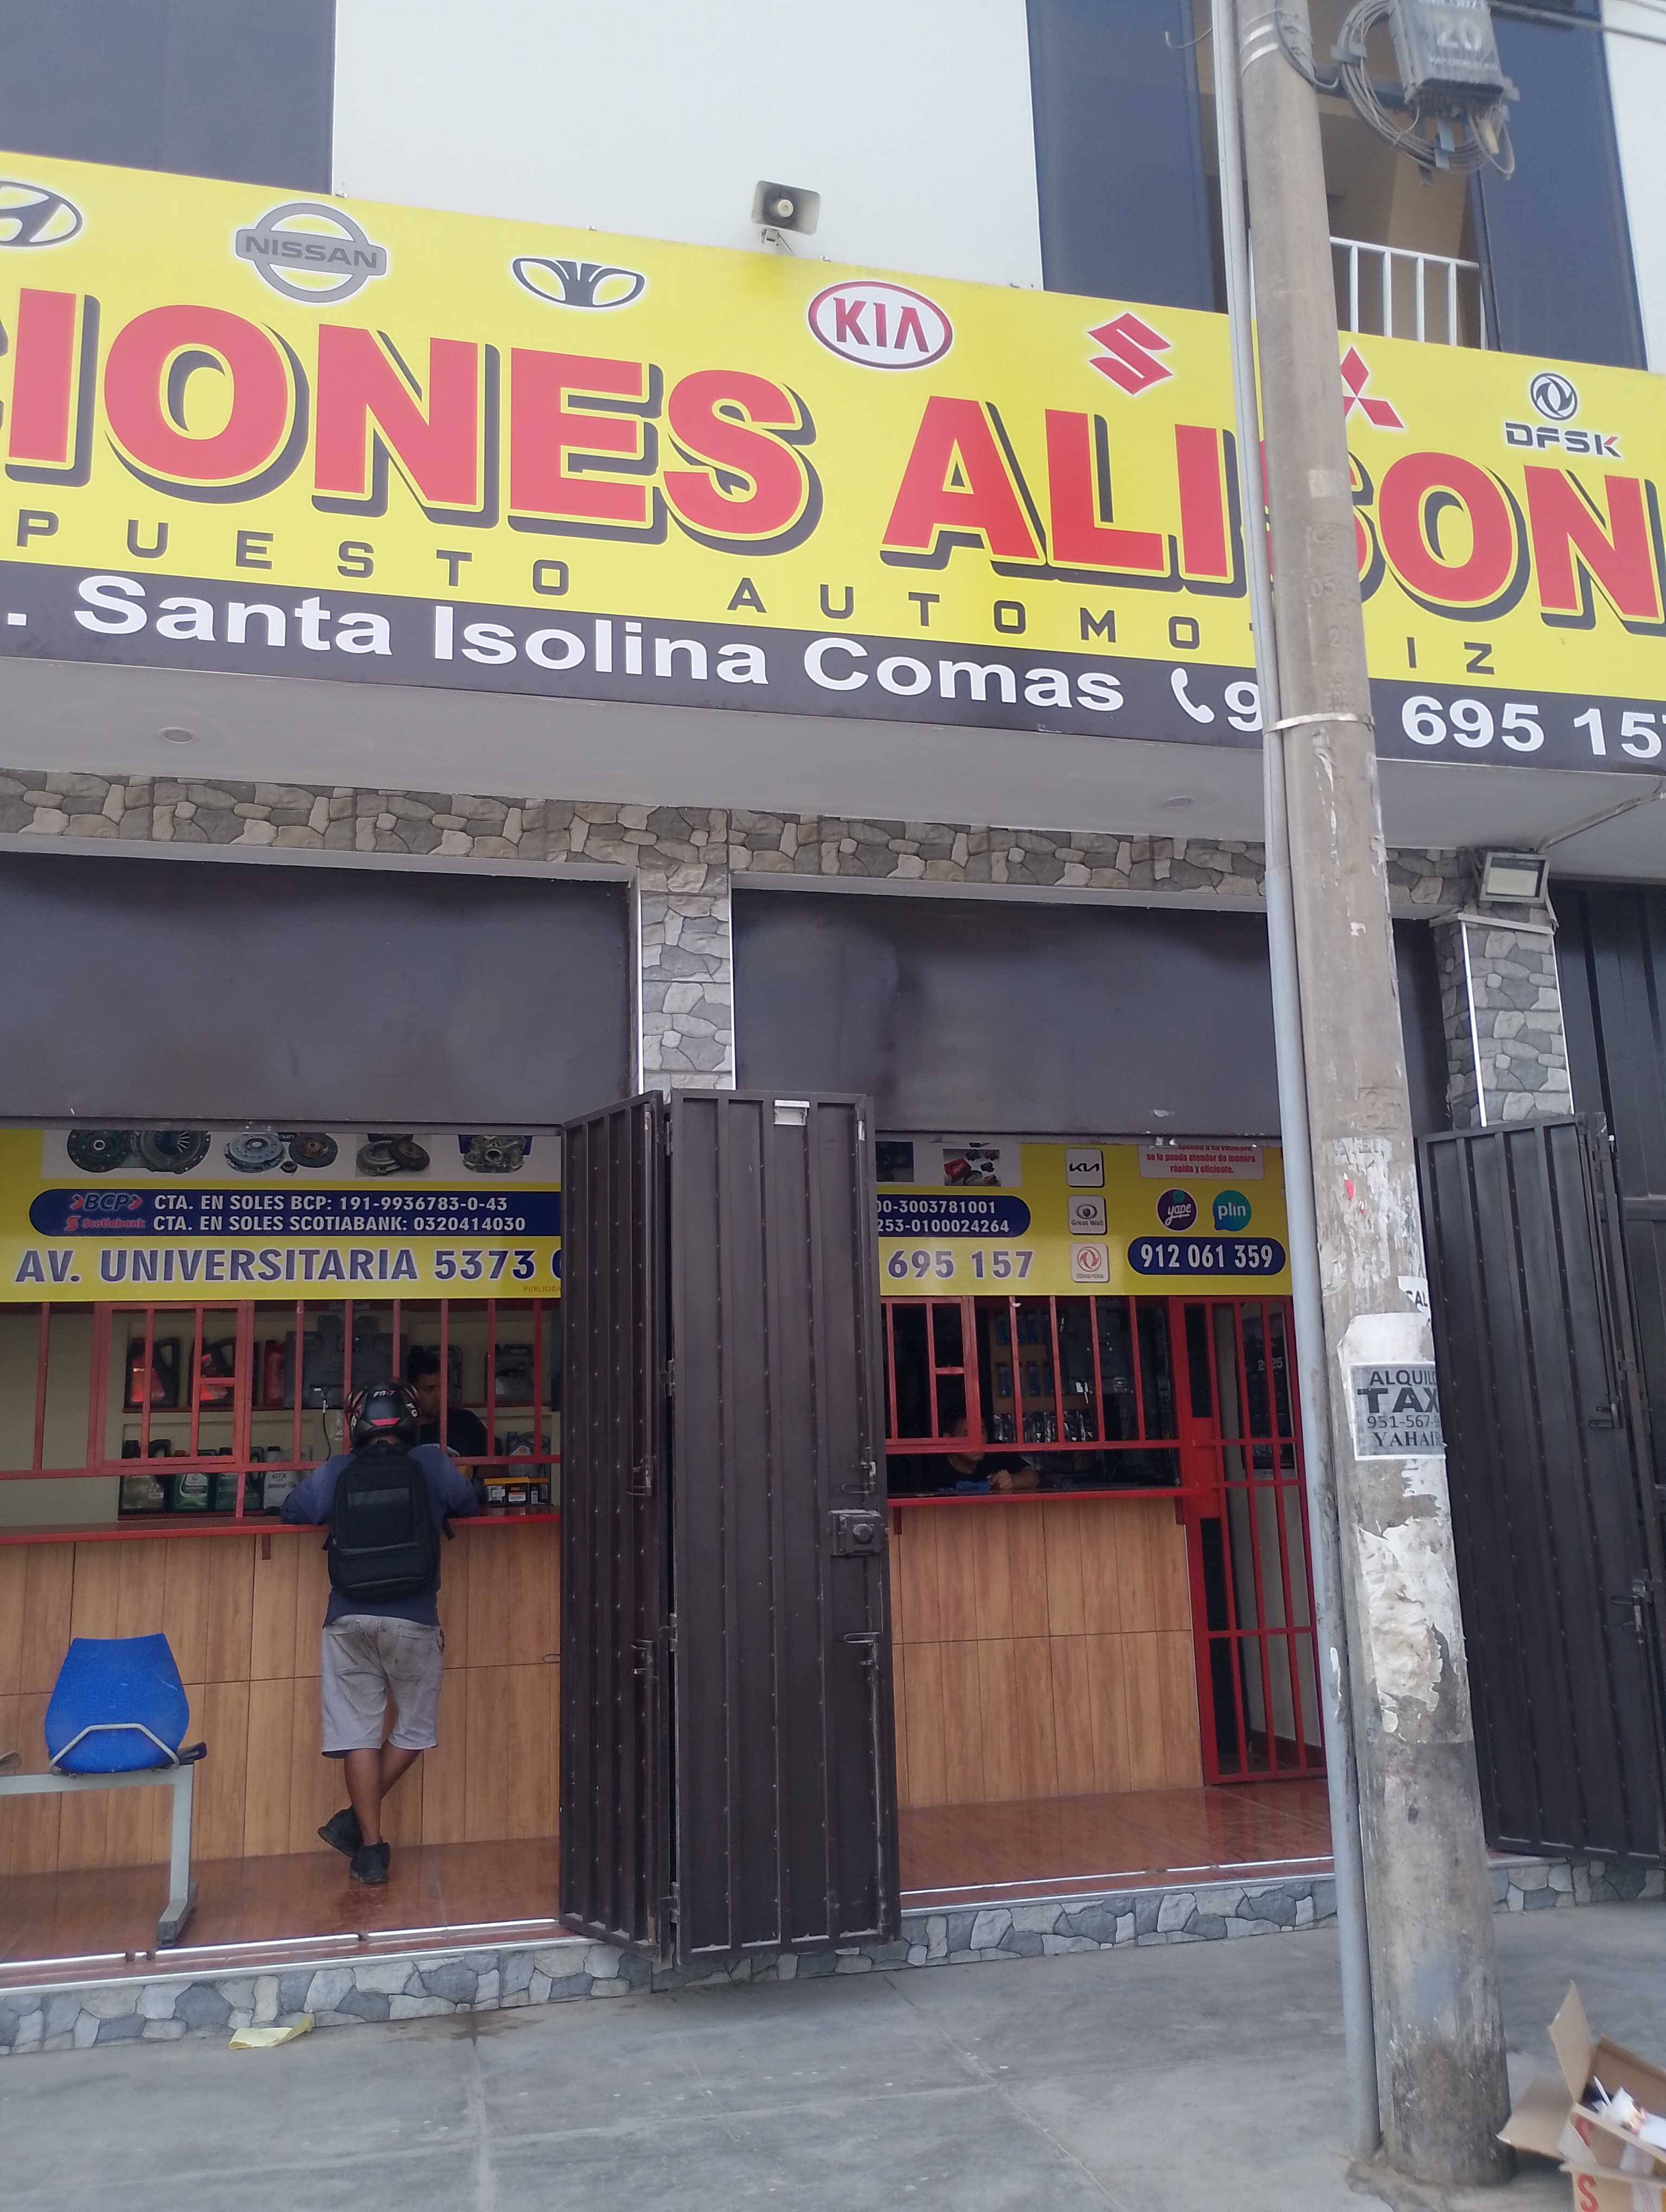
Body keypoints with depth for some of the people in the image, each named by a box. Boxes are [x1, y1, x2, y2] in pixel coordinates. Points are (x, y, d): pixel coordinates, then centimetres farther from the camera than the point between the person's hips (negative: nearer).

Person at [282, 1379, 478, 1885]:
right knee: (413, 1728, 15)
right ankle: (354, 1821, 11)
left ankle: (371, 1847, 7)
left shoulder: (336, 1472, 4)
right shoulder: (433, 1464, 2)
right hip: (413, 1621, -1)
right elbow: (469, 1506, 16)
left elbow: (293, 1511, 17)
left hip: (349, 1620, 1)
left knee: (357, 1732, 7)